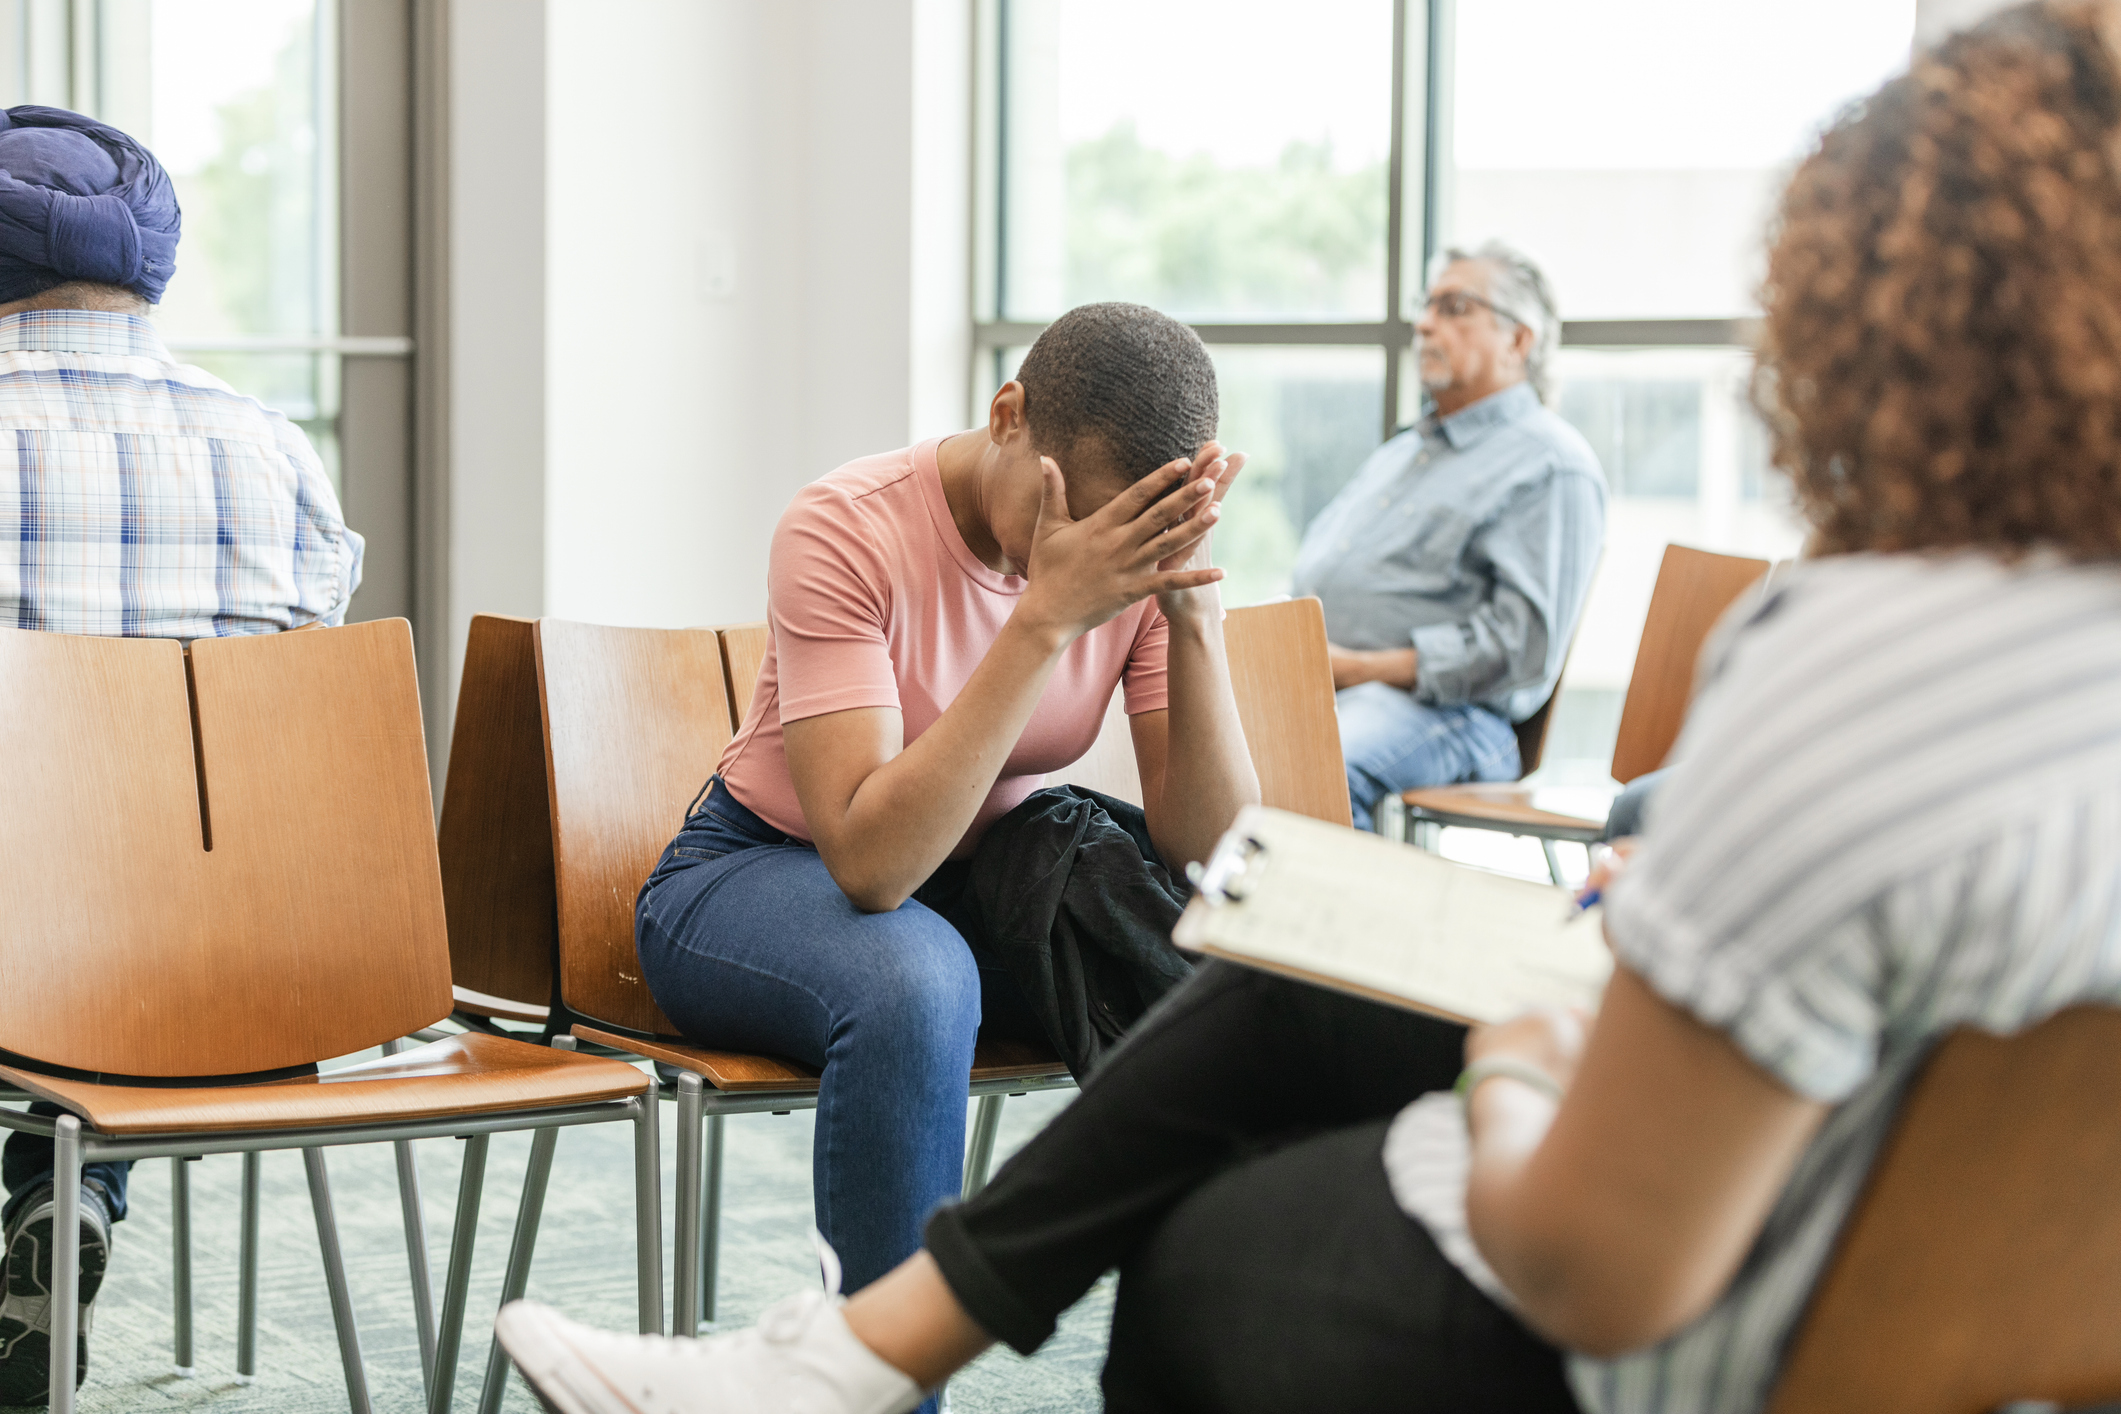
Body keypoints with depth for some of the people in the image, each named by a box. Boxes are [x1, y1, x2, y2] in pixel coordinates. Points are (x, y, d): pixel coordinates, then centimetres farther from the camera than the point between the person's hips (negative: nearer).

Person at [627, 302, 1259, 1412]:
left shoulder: (1147, 550, -12)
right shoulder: (845, 529, -26)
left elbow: (1209, 856, -18)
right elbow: (872, 862, -35)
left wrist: (1192, 615, -31)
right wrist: (1046, 617, -39)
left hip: (983, 868, 4)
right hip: (759, 877, -4)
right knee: (910, 983, -39)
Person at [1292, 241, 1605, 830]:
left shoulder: (1552, 466, 2)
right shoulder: (1401, 451, 30)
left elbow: (1524, 643, -11)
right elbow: (1313, 571, 31)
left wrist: (1364, 667, -14)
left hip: (1440, 709, -7)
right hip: (1301, 683, 7)